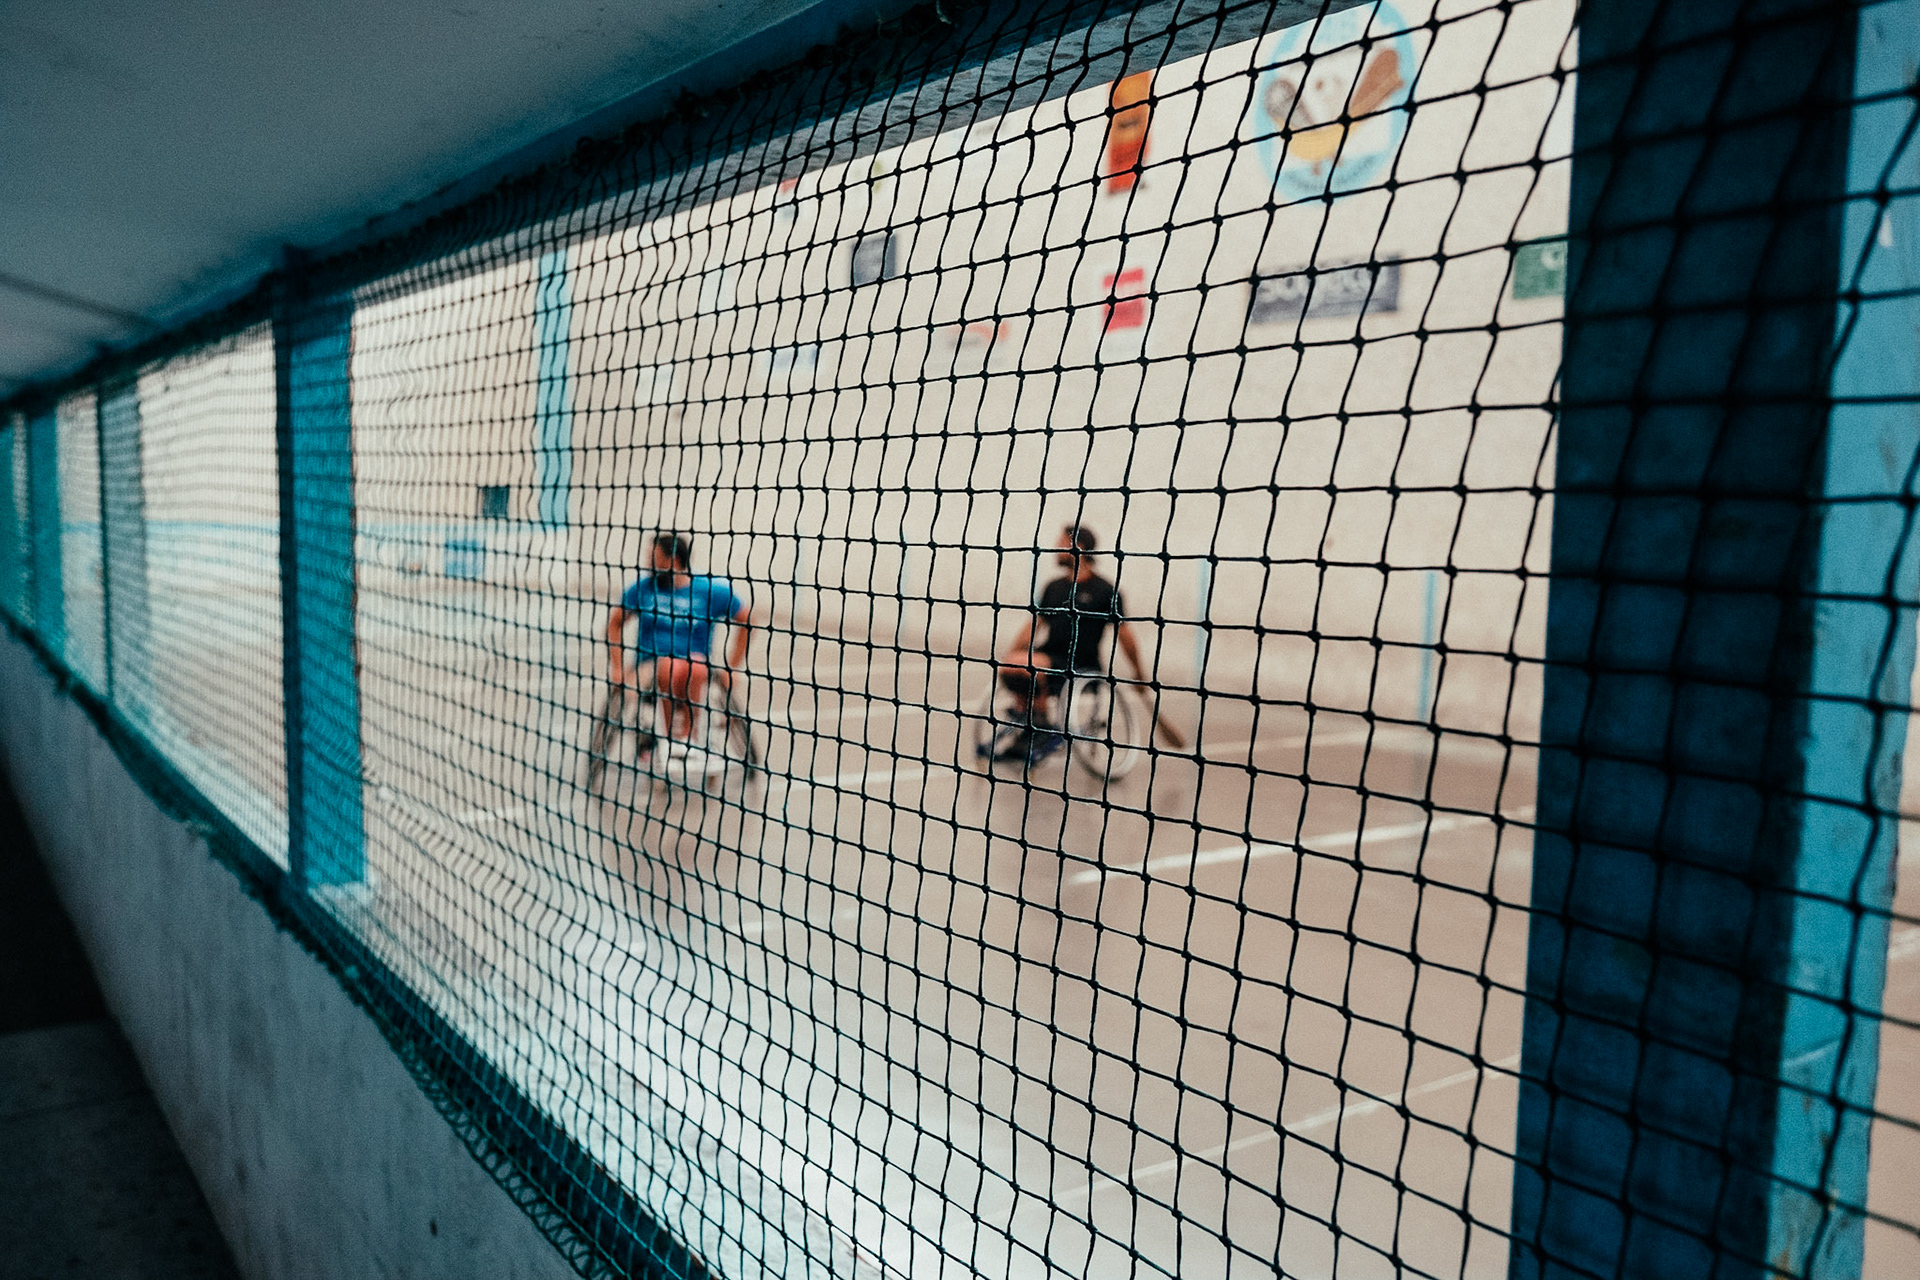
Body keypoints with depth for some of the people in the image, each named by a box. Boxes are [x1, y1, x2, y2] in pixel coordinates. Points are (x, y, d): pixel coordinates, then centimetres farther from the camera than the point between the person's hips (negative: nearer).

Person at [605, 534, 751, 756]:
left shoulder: (713, 590, 0)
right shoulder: (642, 586, 6)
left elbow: (746, 622, 10)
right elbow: (615, 622, 18)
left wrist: (730, 669, 7)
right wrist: (618, 668, 8)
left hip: (694, 664, -1)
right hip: (650, 665, 1)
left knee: (696, 669, -36)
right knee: (669, 668, -34)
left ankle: (686, 734, -20)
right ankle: (671, 737, -20)